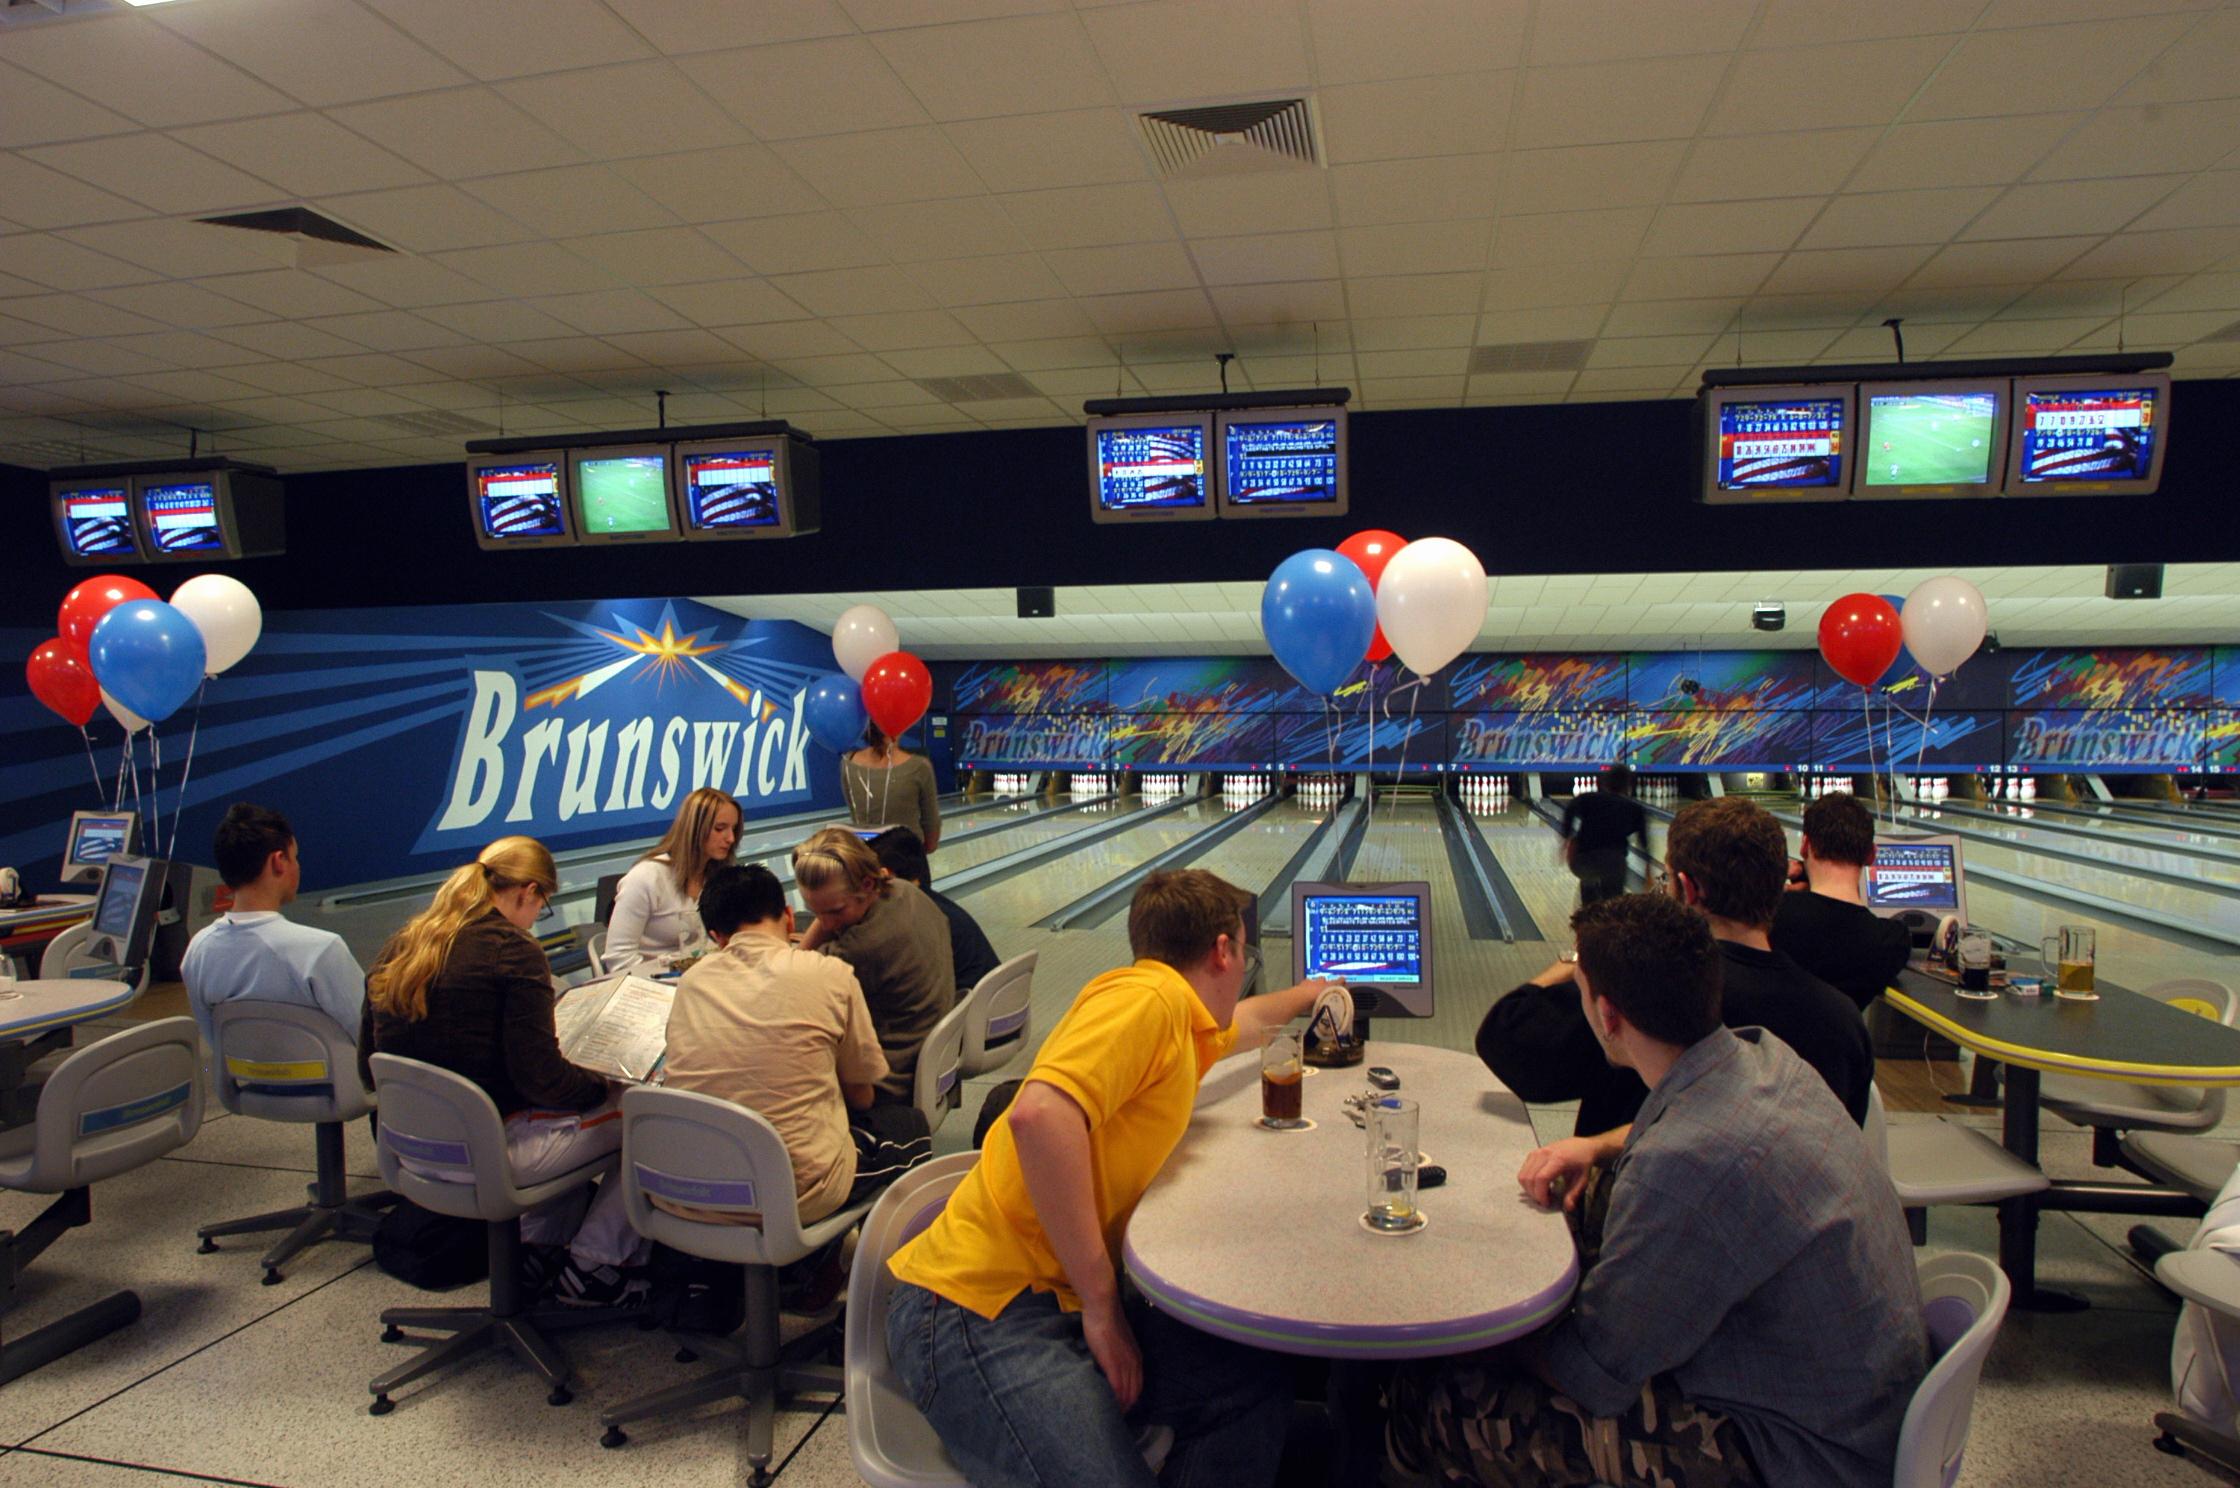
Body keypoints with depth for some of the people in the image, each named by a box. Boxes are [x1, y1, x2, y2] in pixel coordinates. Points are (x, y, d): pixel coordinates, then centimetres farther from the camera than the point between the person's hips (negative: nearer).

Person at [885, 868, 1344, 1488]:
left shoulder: (1187, 1022, 14)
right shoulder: (1148, 997, -15)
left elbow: (1240, 1024, 40)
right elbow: (1038, 1113, -31)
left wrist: (1306, 993, 59)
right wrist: (1101, 1303, -22)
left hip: (1063, 1298, 9)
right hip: (980, 1313, -9)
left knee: (1257, 1385, -3)